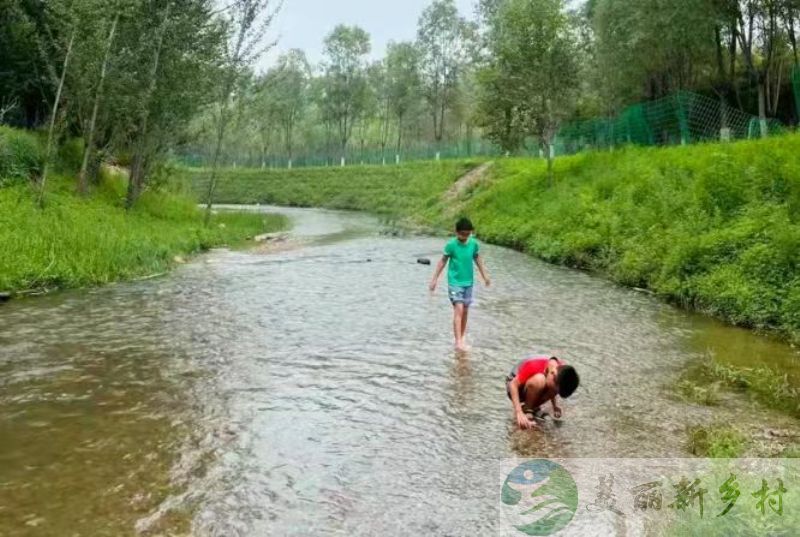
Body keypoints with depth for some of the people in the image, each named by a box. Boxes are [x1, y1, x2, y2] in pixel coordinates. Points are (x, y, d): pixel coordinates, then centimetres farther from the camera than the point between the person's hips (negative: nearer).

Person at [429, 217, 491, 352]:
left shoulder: (474, 244, -3)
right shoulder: (451, 245, -12)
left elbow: (477, 259, 12)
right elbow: (443, 261, -4)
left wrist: (485, 276, 14)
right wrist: (435, 279, -3)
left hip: (468, 282, 4)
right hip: (455, 282, -4)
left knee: (465, 310, 13)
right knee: (459, 309, -15)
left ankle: (463, 336, 31)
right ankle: (458, 342, -19)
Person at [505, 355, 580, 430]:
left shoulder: (562, 369, -18)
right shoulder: (535, 366, -35)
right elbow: (513, 384, -32)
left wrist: (555, 406, -8)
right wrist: (519, 413, -40)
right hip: (515, 386, -6)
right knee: (539, 380, -36)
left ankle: (533, 408, -2)